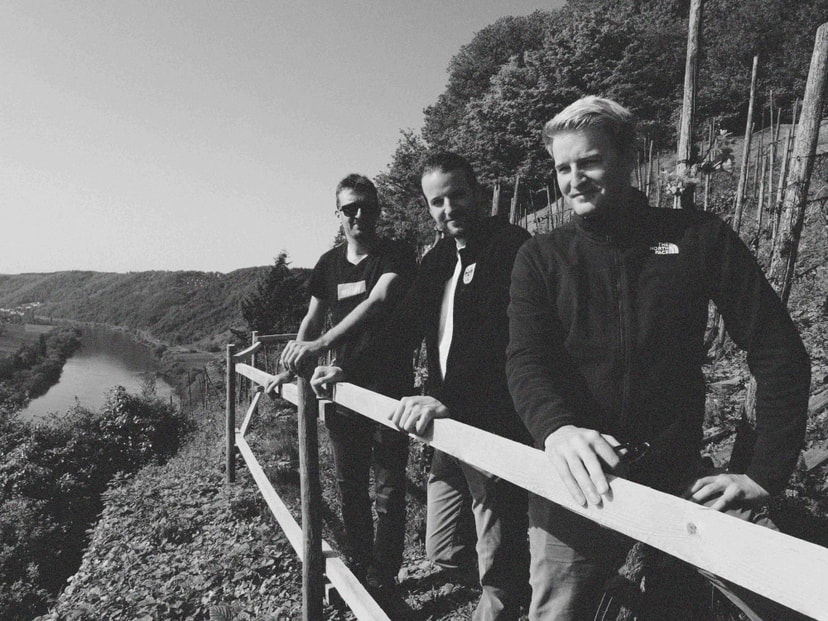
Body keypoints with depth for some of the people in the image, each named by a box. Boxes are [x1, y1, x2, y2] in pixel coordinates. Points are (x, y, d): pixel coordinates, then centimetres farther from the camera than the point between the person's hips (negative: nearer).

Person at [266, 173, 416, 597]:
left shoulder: (397, 256, -8)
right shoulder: (329, 263, 9)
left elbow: (378, 301, -26)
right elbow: (312, 320, 17)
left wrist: (321, 344, -35)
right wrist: (293, 368, 6)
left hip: (390, 387, -5)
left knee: (388, 490, 3)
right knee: (349, 487, 16)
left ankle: (382, 579, 20)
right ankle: (358, 567, 34)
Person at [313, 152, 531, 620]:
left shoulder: (513, 249, -13)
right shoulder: (437, 261, 11)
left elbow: (510, 345, -25)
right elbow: (404, 332, 14)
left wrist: (450, 401, -36)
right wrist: (349, 371, 4)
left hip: (498, 426, -8)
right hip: (451, 427, 8)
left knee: (499, 573, 4)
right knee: (441, 549, 20)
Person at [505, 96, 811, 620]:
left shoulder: (700, 237, 0)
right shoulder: (540, 258, 2)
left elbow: (778, 351, 0)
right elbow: (526, 360, -10)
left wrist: (766, 474, -8)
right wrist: (557, 427, -32)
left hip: (679, 473, 0)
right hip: (576, 479, 1)